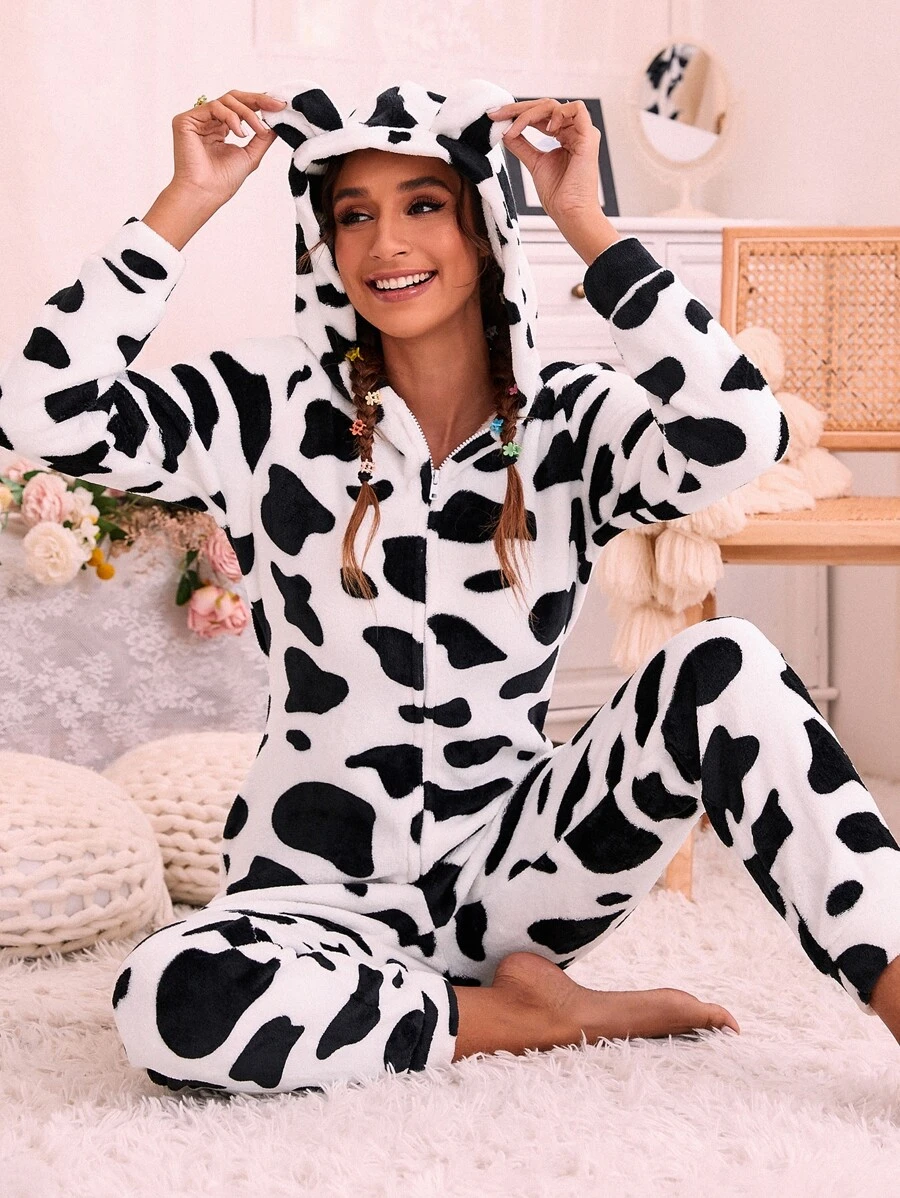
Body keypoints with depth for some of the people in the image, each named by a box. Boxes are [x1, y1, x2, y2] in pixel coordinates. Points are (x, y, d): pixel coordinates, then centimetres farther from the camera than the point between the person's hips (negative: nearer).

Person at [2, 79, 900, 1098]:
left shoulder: (570, 422, -3)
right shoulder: (271, 404, -3)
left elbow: (739, 432, -24)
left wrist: (584, 221, -19)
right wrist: (185, 204, -15)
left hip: (514, 860, 1)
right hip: (319, 890, 0)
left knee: (722, 664, -22)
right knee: (171, 1005, -34)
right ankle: (541, 1014, -14)